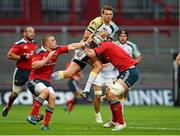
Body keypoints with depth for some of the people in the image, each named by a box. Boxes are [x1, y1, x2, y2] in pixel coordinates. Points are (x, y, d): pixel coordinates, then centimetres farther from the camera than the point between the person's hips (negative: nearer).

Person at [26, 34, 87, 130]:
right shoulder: (39, 52, -14)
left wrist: (84, 43, 6)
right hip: (35, 80, -6)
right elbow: (34, 65, -27)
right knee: (45, 91, -34)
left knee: (52, 97, -18)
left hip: (46, 81, 6)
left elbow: (71, 47, 9)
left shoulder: (56, 50, 5)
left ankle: (45, 125, -11)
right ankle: (32, 116, -29)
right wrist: (47, 59, -29)